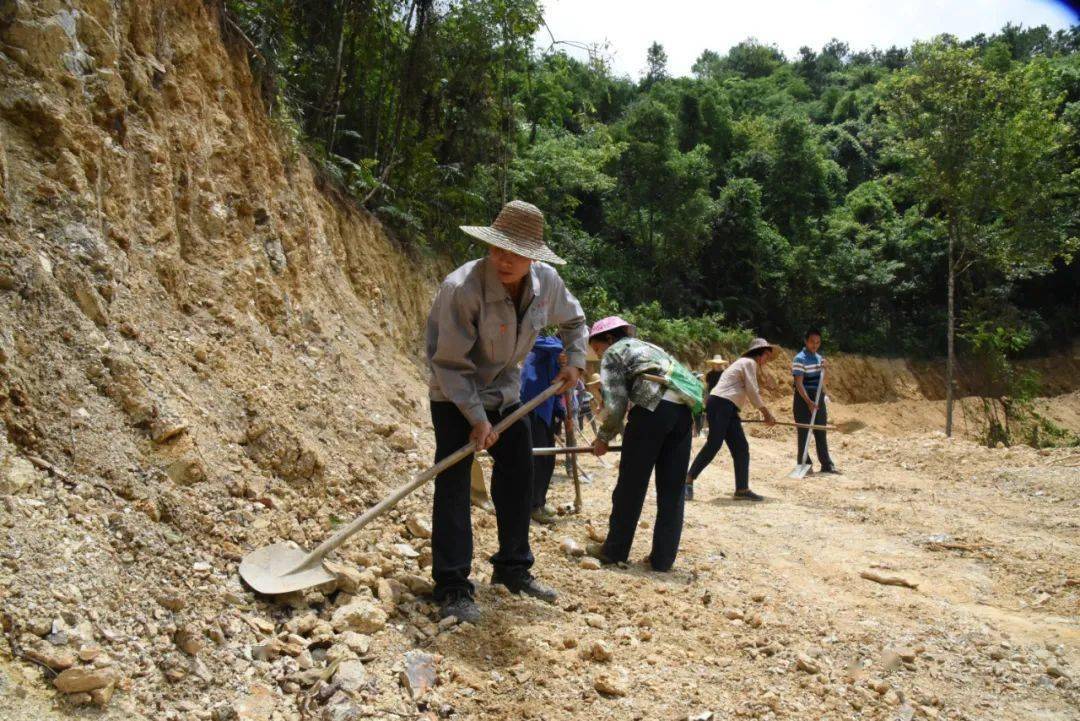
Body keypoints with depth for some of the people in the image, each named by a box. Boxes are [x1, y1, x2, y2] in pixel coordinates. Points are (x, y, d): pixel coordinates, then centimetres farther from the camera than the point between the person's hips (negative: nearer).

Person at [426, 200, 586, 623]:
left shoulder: (546, 281, -13)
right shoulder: (462, 287, -31)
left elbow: (573, 320, 11)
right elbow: (449, 363, -26)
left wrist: (575, 361, -3)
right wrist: (476, 418, -26)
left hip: (505, 394, 6)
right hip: (455, 398, -6)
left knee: (518, 482, 10)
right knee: (453, 486, -9)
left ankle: (513, 568, 28)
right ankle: (452, 587, 1)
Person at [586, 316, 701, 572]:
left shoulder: (613, 353, 11)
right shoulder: (647, 347, 33)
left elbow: (616, 405, 0)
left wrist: (603, 438, 13)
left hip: (653, 407, -7)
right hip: (685, 409, 7)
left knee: (631, 484, 5)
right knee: (672, 489, 10)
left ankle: (615, 551, 15)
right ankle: (663, 558, 14)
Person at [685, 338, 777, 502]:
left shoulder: (745, 363, 26)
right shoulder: (749, 362, -4)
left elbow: (749, 392, 28)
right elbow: (752, 391, -9)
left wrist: (766, 412, 26)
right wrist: (766, 413, -2)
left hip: (728, 409, 10)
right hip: (720, 404, -10)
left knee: (741, 448, 5)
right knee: (713, 445, -13)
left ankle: (742, 489, 7)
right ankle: (689, 480, -7)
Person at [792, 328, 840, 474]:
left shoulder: (819, 358, 10)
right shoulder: (799, 359, -13)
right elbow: (799, 384, -19)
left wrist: (824, 397, 12)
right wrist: (808, 402, -25)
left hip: (818, 398, 7)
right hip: (804, 399, -7)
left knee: (821, 433, 11)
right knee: (804, 433, -1)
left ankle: (826, 464, 17)